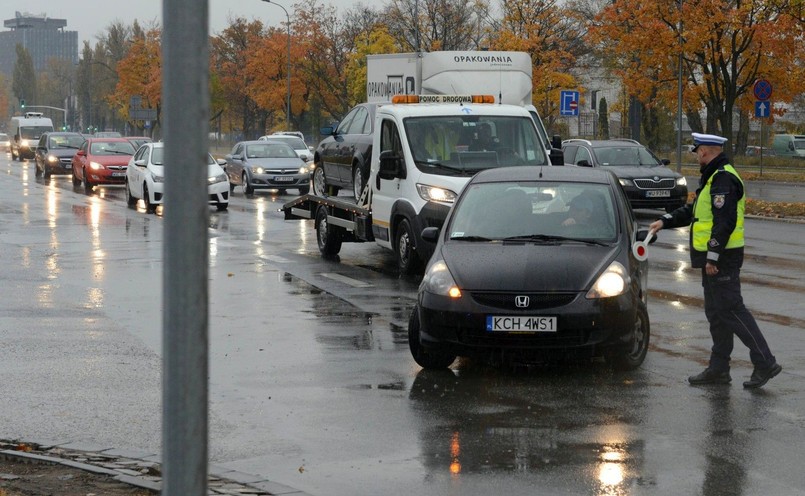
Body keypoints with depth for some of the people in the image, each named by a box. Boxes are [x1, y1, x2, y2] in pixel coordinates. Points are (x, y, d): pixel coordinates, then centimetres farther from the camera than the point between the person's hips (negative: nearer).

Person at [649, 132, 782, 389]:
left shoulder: (723, 179, -17)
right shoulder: (712, 177, 18)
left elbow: (725, 221, -24)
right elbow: (692, 211, 28)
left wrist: (712, 257, -23)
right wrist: (665, 221, 21)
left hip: (722, 258, -11)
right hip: (714, 258, 11)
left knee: (731, 310, -11)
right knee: (716, 312, 12)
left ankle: (765, 363, -10)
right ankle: (718, 369, 17)